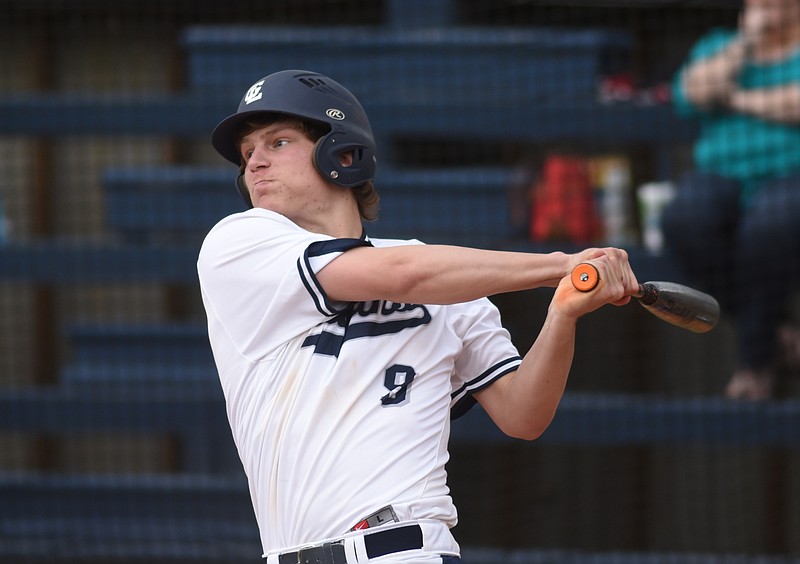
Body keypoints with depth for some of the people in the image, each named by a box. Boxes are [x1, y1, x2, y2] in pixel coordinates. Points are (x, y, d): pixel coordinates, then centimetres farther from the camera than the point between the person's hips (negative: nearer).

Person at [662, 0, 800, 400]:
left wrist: (742, 101, -5)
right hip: (721, 177, 3)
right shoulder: (718, 47, 16)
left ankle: (755, 360, -23)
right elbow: (690, 95, -4)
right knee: (684, 222, -33)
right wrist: (746, 43, -6)